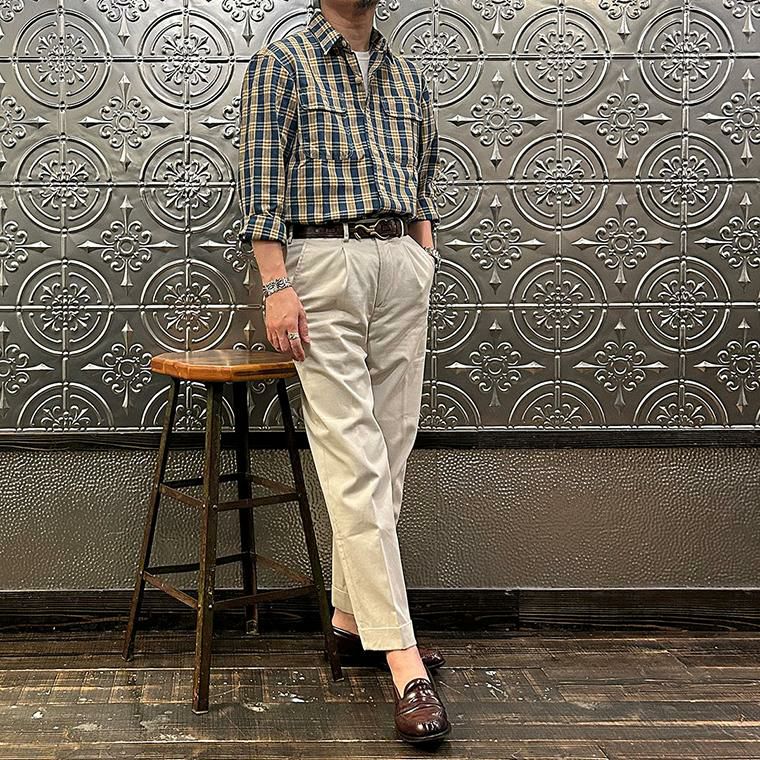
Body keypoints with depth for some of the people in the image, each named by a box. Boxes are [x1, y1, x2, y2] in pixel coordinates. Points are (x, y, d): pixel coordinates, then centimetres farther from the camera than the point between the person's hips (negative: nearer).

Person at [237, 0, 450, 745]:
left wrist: (424, 258, 10)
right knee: (354, 460, -10)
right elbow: (259, 179, -5)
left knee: (390, 450, 5)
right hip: (323, 262, -6)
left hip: (401, 263, 6)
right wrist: (275, 285, -14)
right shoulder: (280, 63, 3)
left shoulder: (406, 74, 18)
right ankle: (401, 659, -13)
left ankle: (352, 613, 18)